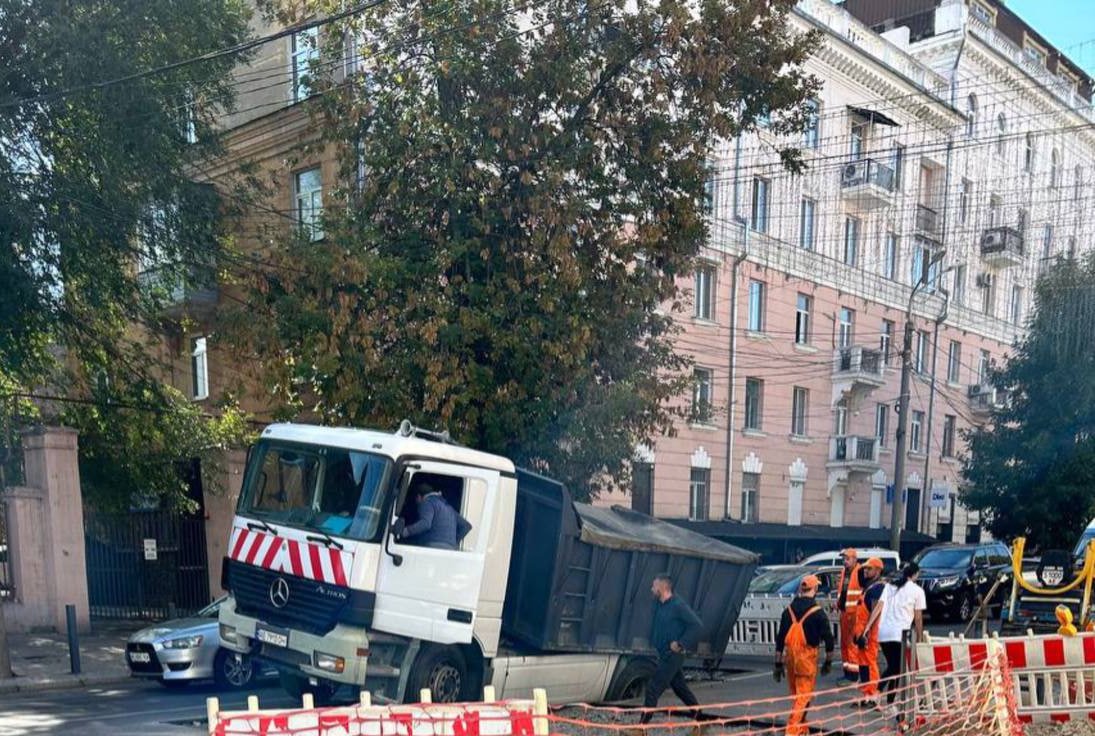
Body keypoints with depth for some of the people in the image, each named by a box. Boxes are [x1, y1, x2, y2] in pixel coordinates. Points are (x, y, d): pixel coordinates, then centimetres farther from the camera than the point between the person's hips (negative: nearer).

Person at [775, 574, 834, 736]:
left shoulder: (788, 611, 4)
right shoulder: (818, 613, -9)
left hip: (790, 656, 5)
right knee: (804, 696, -3)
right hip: (807, 657, -5)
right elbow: (828, 639, -5)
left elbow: (780, 639, 6)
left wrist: (778, 664, 13)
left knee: (796, 695, 19)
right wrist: (828, 662, 8)